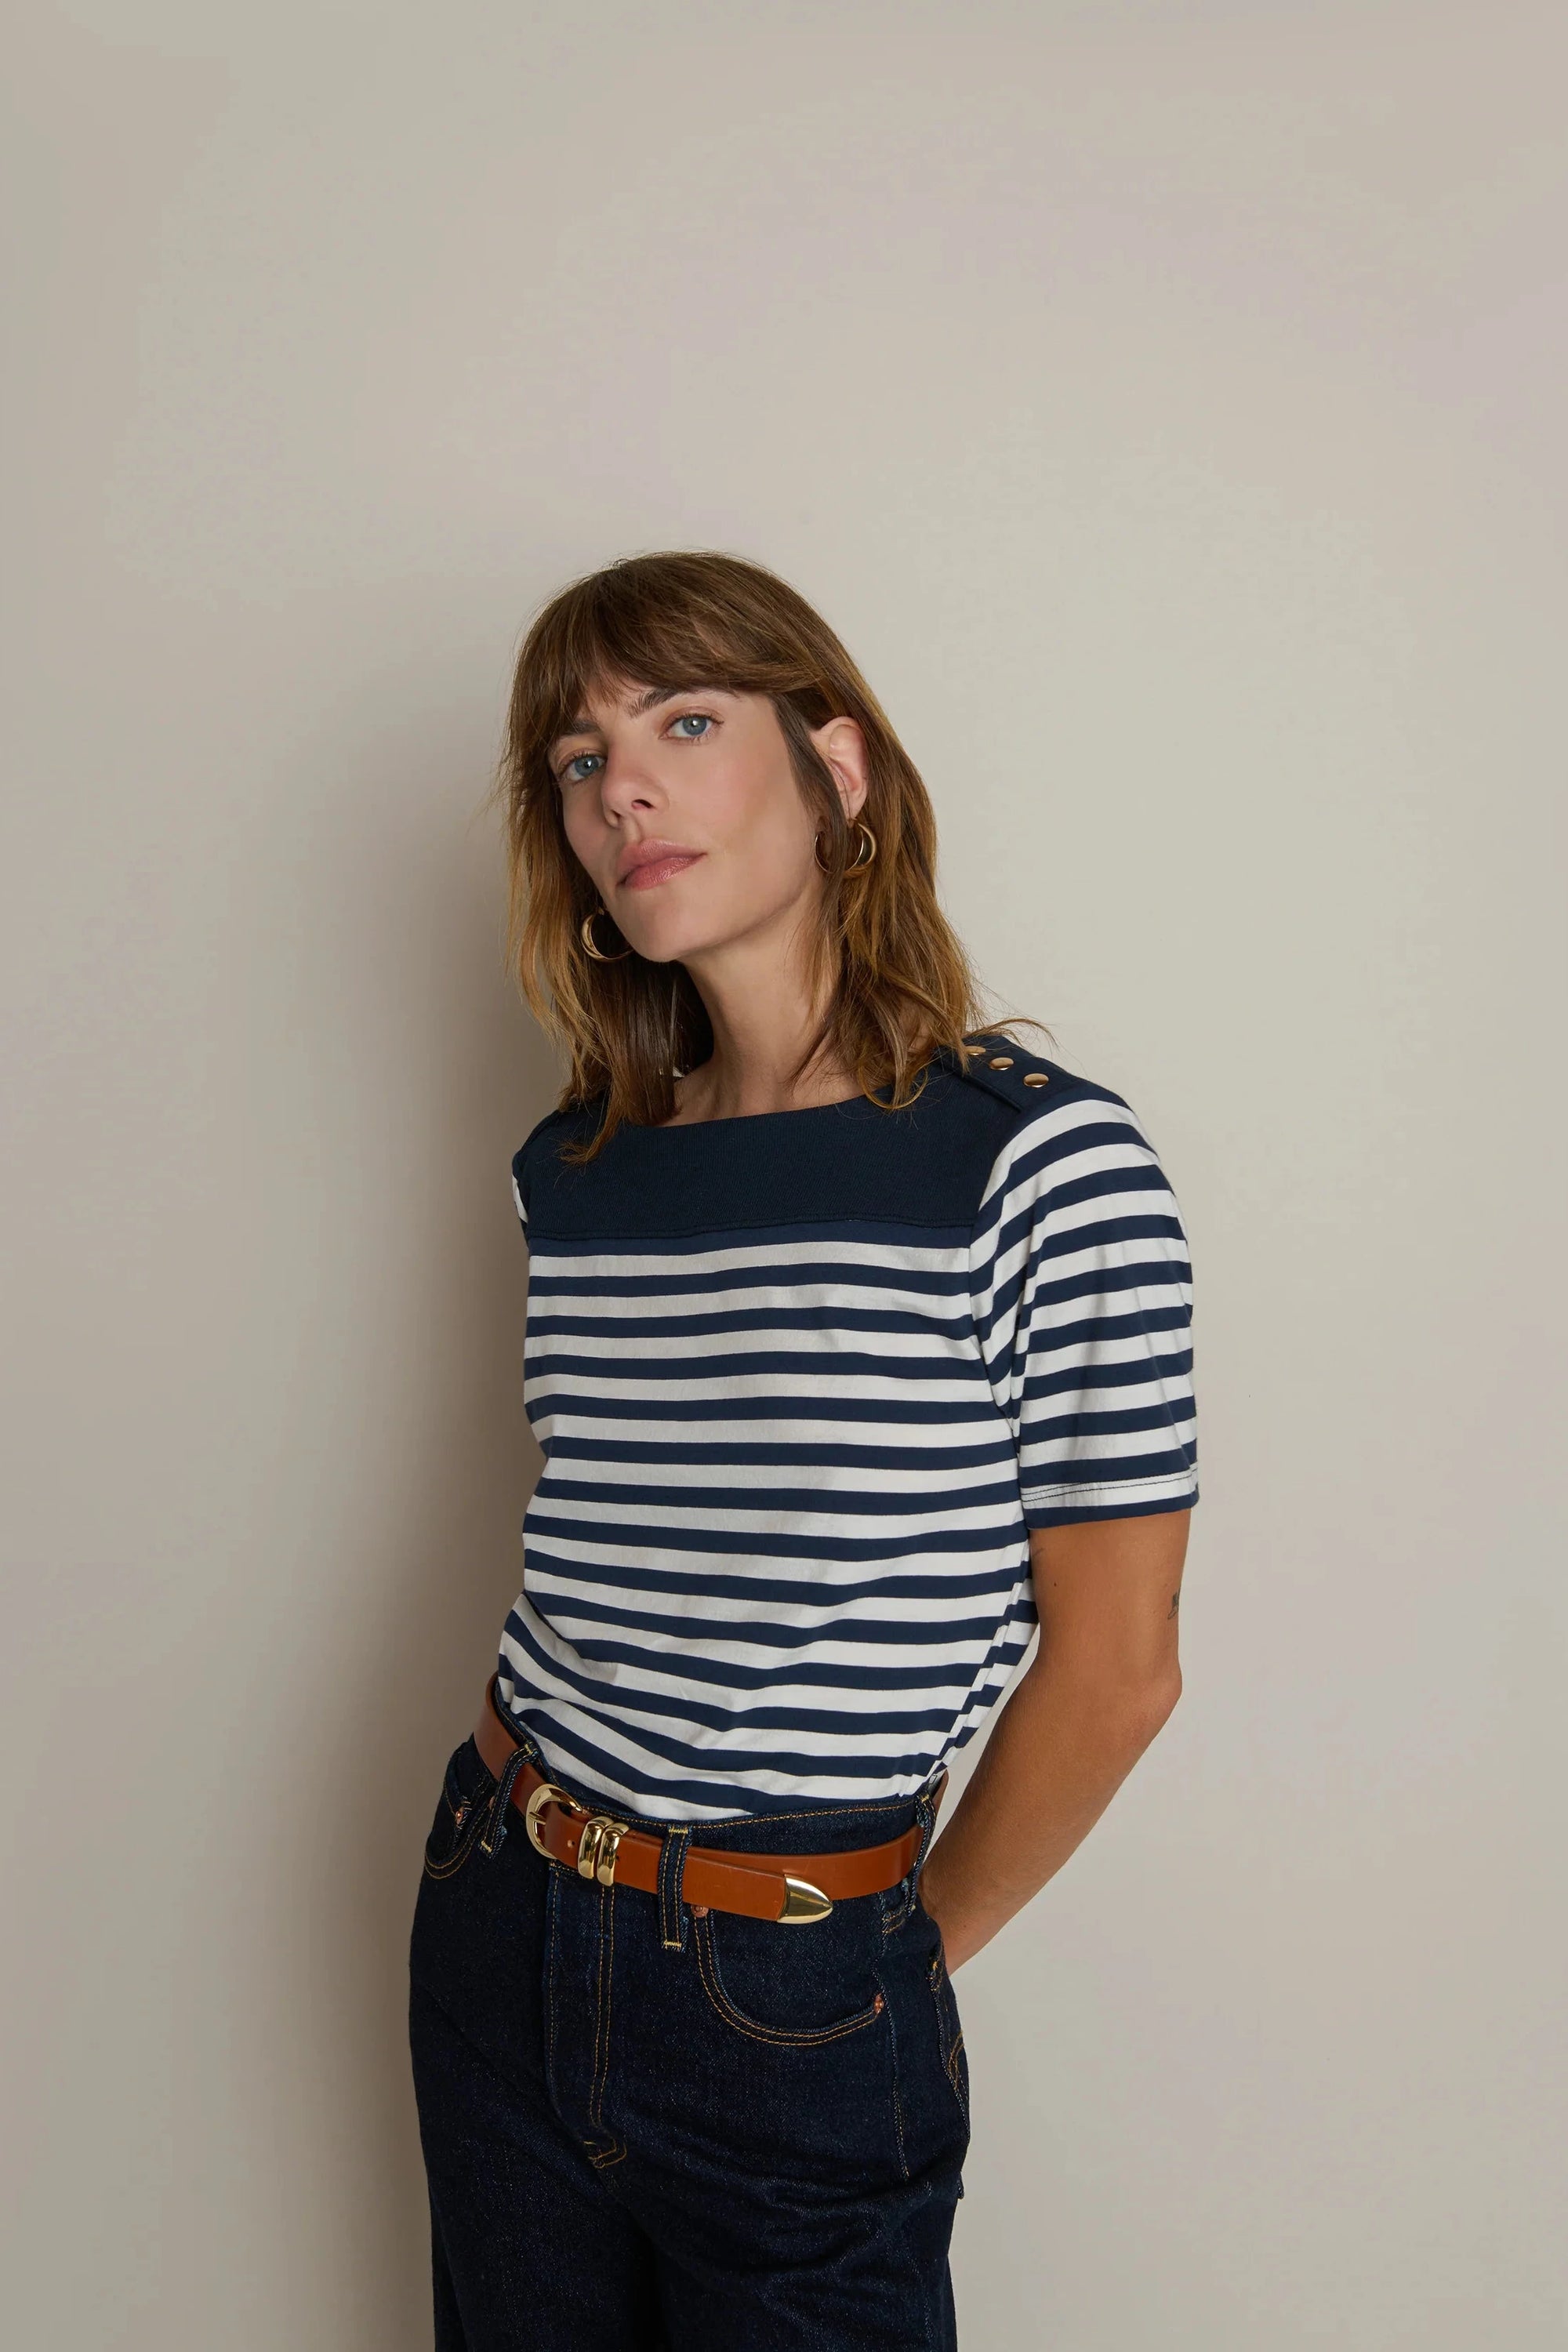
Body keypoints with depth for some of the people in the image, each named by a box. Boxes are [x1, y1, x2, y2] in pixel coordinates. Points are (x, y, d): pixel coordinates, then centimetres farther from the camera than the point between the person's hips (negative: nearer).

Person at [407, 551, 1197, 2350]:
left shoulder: (1042, 1164, -16)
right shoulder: (573, 1170, 0)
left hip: (797, 2001, -5)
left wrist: (926, 1943, 0)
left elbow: (1113, 1668, -11)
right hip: (503, 1932, 5)